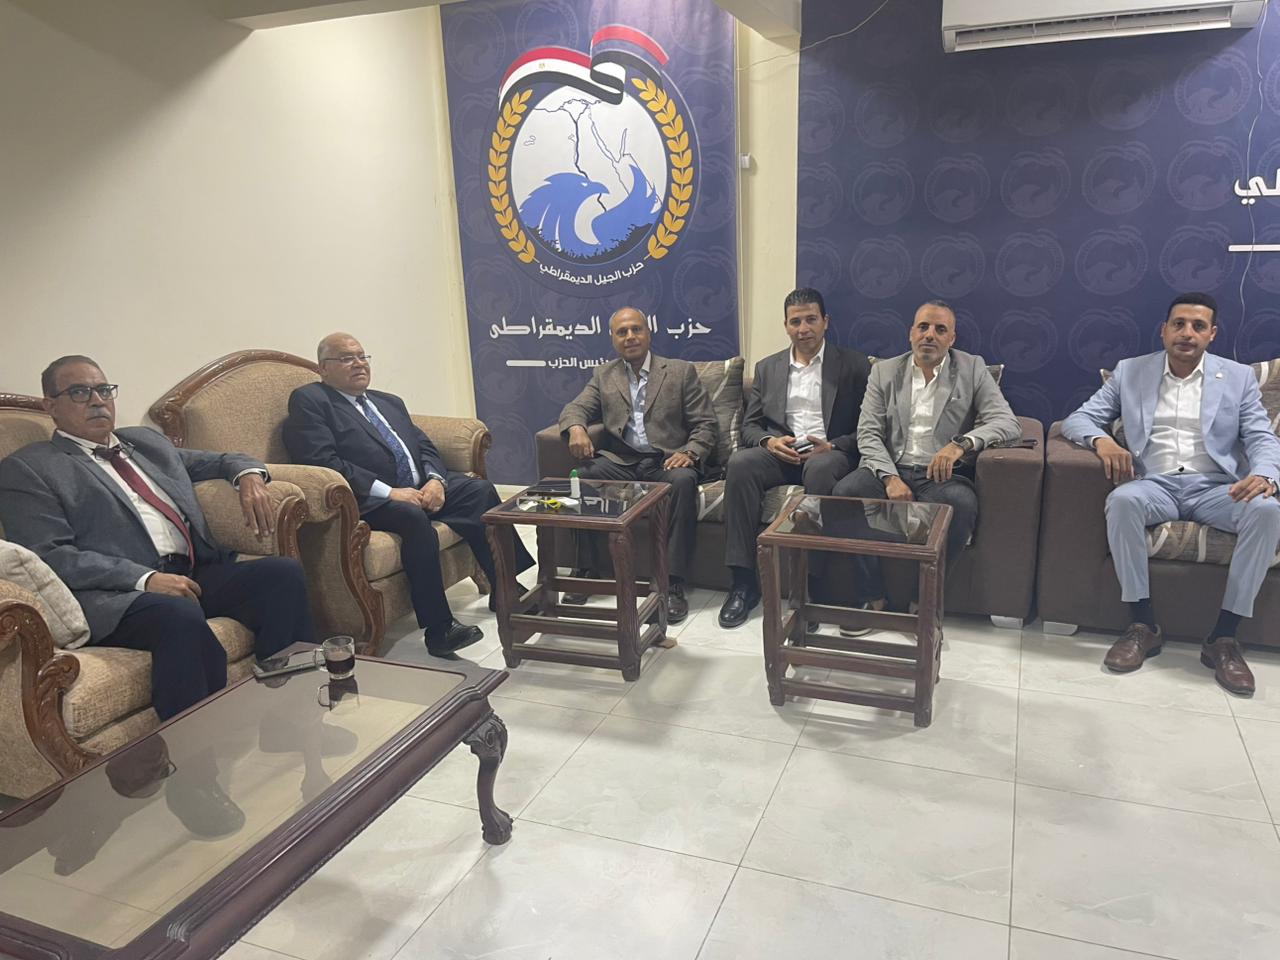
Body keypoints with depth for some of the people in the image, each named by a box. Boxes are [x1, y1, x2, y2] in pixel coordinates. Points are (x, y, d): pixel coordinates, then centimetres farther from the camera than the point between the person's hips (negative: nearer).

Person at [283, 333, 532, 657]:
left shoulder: (390, 402, 26)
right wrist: (388, 492, -18)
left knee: (479, 490, -16)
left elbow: (425, 446, 19)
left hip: (422, 486, 7)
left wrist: (435, 480, -5)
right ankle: (438, 629, -30)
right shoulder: (309, 400, 3)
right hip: (369, 501, -7)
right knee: (413, 516, -35)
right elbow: (323, 462, -11)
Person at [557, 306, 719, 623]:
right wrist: (576, 428, -17)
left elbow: (706, 424, 5)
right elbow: (575, 408, 8)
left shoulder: (681, 371, 9)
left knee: (683, 482, -35)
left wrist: (690, 453, -15)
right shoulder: (603, 376, 18)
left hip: (666, 462, -2)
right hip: (620, 462, 2)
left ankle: (674, 583, -30)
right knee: (582, 477, -27)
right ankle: (585, 570, -14)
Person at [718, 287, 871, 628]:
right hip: (780, 452, 3)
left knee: (820, 469, -39)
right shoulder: (767, 368, 17)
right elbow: (749, 425, 14)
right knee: (739, 463, -30)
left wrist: (832, 446, -16)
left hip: (830, 453, -3)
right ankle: (744, 580, -28)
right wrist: (769, 441, -10)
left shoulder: (854, 365, 7)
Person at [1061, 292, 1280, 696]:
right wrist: (1101, 440, -18)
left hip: (1215, 487, 1)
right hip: (1154, 484, -1)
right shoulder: (1130, 372, 12)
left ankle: (1223, 636, -21)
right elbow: (1077, 418, 7)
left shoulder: (1238, 377, 13)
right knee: (1123, 500, -36)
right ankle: (1144, 623, -23)